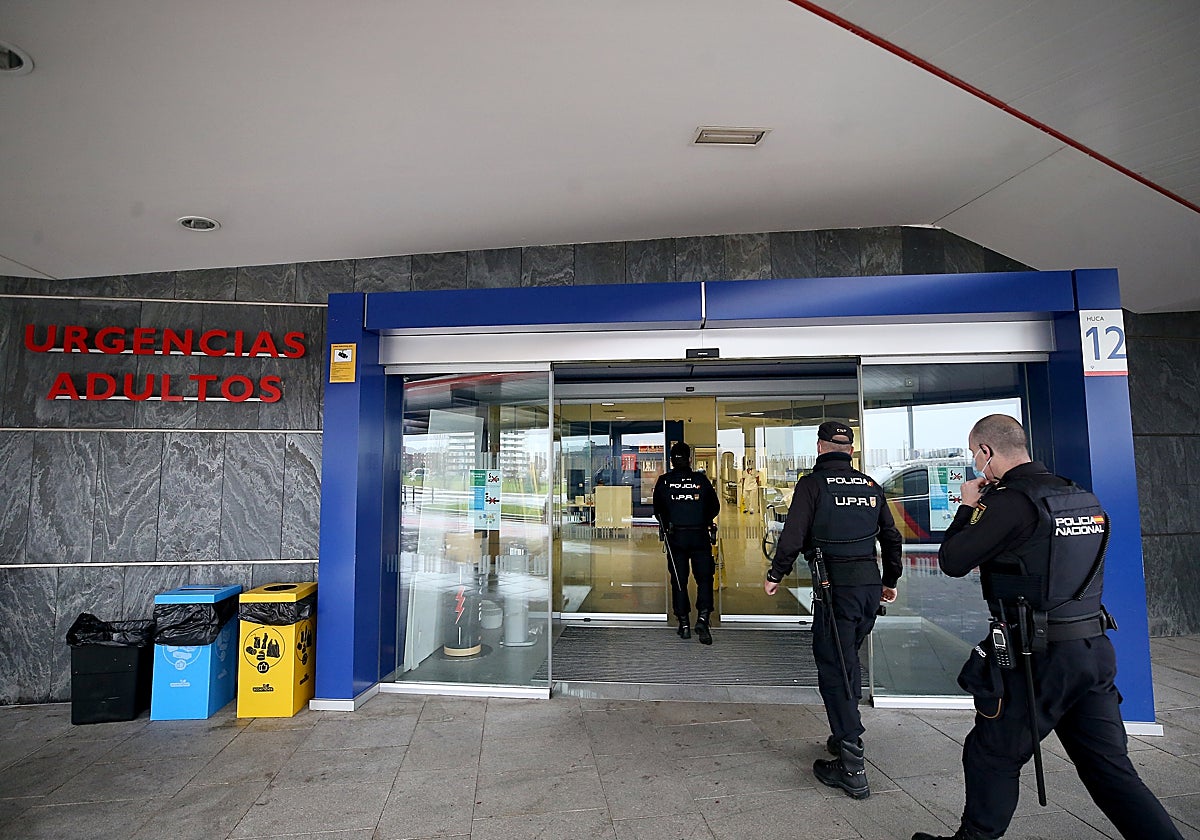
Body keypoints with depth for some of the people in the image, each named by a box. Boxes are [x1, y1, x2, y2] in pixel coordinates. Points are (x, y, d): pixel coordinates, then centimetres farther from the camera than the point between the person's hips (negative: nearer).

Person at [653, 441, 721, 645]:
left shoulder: (663, 481, -1)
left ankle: (684, 623, 12)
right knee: (704, 578, 5)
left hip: (675, 537, 1)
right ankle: (702, 618, -11)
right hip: (700, 536, -1)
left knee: (678, 580, 9)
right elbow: (715, 507, 7)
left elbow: (658, 511, 7)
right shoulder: (701, 479, -1)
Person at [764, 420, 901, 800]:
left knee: (834, 668, -1)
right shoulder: (870, 486, 11)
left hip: (836, 586, -6)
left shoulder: (813, 484, -7)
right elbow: (892, 537, 17)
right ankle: (846, 737, 31)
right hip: (871, 584, 7)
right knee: (849, 660, 21)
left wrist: (775, 575, -1)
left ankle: (852, 768, -1)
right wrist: (890, 580, 28)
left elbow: (793, 536, -13)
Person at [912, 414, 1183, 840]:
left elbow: (952, 561, -13)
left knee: (992, 757, 10)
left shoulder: (1009, 501, -17)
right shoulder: (1082, 497, 9)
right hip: (1094, 649, 8)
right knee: (1109, 767, 17)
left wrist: (968, 508, 1)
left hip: (1037, 658, -7)